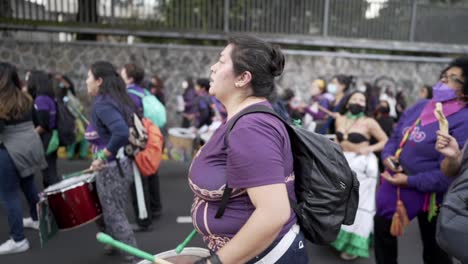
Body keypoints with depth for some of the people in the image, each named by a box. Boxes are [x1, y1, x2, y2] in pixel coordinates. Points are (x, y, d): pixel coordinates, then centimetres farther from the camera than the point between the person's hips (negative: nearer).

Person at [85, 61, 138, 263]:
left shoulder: (102, 104, -19)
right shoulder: (120, 99, 8)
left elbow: (121, 133, -34)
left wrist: (103, 158, -24)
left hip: (111, 168, -9)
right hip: (123, 164, 9)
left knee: (114, 216, 4)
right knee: (113, 212, 23)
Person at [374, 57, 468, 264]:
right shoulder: (420, 106, 2)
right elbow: (395, 137, 10)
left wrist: (410, 181, -23)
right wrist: (387, 156, -9)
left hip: (429, 192, -6)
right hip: (394, 181, 7)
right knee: (383, 226, 21)